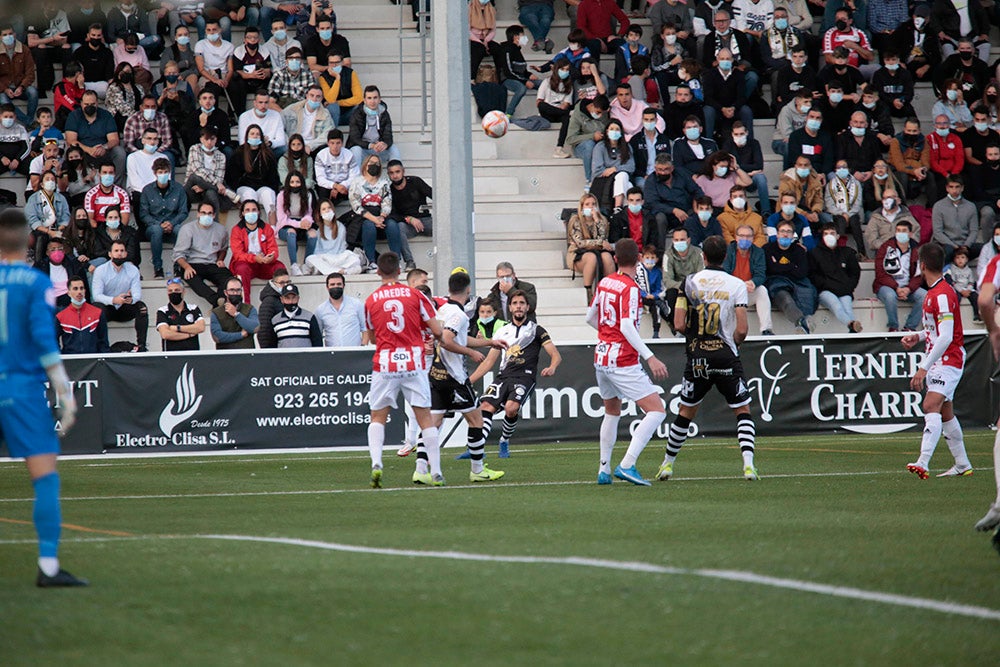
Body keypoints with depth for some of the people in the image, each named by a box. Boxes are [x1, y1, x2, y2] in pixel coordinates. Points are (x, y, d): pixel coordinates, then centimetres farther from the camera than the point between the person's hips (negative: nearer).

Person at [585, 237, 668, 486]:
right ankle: (627, 465, -19)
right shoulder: (630, 288, -14)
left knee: (612, 412, 26)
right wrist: (650, 358, -25)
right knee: (656, 411, -8)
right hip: (623, 361, -8)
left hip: (601, 356, 8)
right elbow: (627, 327, -23)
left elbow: (590, 317, 19)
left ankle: (604, 469, 23)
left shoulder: (604, 282, 8)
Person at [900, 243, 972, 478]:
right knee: (945, 412, 14)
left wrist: (924, 368, -27)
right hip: (938, 361, 10)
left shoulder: (942, 295, -19)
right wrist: (918, 337, 7)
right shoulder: (933, 292, 12)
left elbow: (946, 337, -25)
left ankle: (923, 463, -36)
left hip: (948, 360, -10)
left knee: (931, 406, -23)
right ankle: (962, 464, 23)